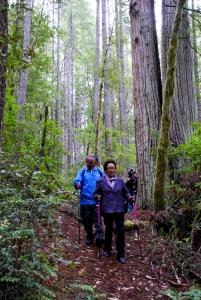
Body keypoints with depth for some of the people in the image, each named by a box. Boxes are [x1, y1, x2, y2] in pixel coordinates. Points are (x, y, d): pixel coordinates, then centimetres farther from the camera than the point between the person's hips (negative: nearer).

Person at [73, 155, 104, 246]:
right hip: (85, 201, 0)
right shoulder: (82, 172, 5)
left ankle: (100, 237, -11)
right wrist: (77, 184, -35)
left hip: (97, 201, 0)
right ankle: (89, 237, 25)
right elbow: (77, 180, -11)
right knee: (87, 220, 10)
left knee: (98, 220, -10)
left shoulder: (99, 172, 10)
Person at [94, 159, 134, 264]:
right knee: (109, 230, 13)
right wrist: (97, 196, -18)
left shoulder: (120, 181, 5)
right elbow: (96, 193, 4)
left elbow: (125, 192, 11)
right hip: (107, 210, -1)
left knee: (121, 231, -2)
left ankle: (121, 254, 10)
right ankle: (107, 249, 36)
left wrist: (129, 197, -8)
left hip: (119, 209, 1)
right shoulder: (101, 181, 0)